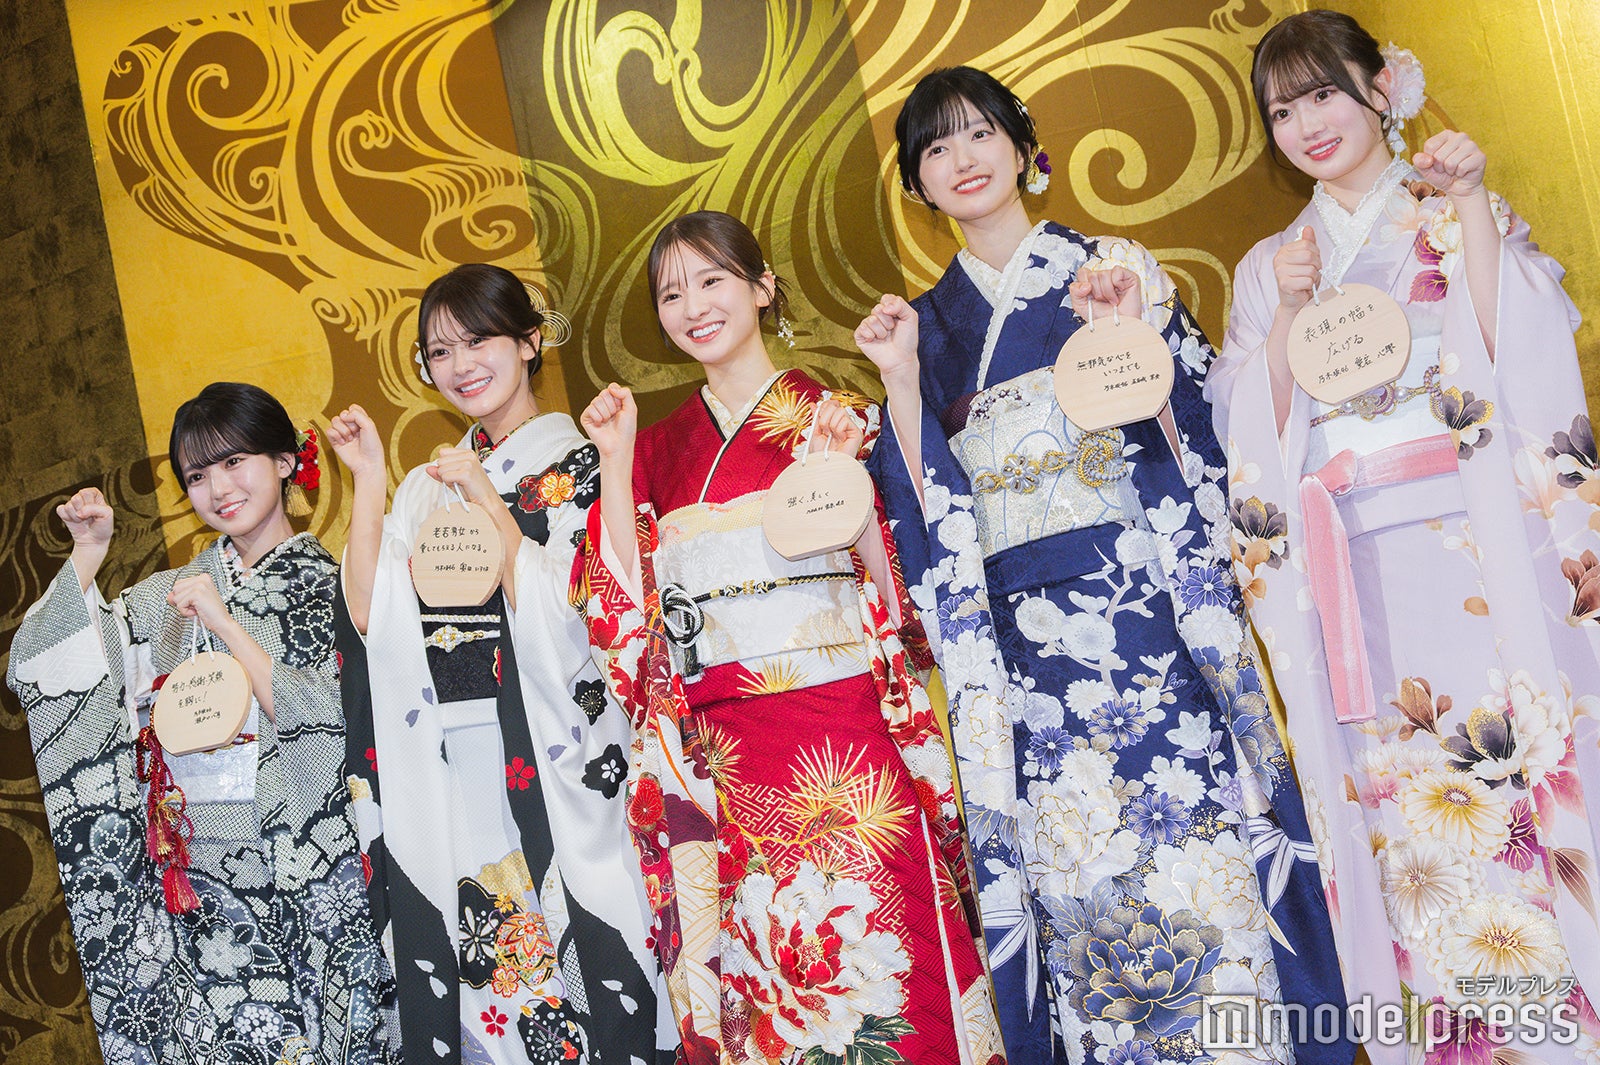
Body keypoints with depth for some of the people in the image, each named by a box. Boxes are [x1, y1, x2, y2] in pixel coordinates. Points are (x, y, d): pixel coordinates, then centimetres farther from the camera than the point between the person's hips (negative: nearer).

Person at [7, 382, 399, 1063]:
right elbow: (36, 669, 5)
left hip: (308, 880, -3)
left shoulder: (332, 586, -1)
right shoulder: (170, 596, 11)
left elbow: (327, 725, -12)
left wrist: (225, 624, -14)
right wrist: (87, 553, -3)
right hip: (193, 884, 3)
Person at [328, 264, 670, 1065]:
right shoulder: (428, 486, 15)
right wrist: (368, 481, 1)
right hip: (447, 774, 5)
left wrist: (489, 501, -13)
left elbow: (561, 617, -12)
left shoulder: (581, 466, 0)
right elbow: (368, 616, 2)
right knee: (478, 969, 7)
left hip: (552, 764, -4)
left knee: (568, 945, -2)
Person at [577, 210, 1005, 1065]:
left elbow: (890, 568, -4)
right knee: (757, 971, 6)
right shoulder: (660, 445, 13)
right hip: (722, 751, 3)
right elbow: (632, 595, 4)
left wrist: (843, 469, -17)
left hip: (841, 726, -3)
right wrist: (615, 460, 1)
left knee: (869, 946, -3)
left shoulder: (828, 414, 3)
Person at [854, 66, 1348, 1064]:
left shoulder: (1115, 271, 7)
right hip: (1016, 647, 2)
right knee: (1071, 885, 3)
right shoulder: (927, 324, 13)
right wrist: (902, 382, -3)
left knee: (1191, 851, -4)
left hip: (1143, 616, -2)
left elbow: (1191, 443, 0)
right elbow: (931, 516, 7)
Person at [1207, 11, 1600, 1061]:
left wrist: (1470, 208, -8)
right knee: (1399, 802, 0)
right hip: (1351, 577, 2)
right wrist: (1287, 313, -4)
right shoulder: (1272, 265, 17)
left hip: (1479, 550, -2)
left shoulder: (1460, 215, 11)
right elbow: (1258, 436, 8)